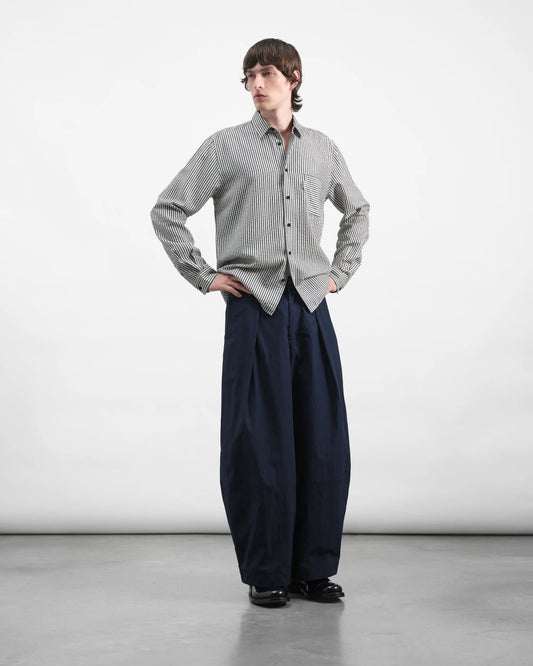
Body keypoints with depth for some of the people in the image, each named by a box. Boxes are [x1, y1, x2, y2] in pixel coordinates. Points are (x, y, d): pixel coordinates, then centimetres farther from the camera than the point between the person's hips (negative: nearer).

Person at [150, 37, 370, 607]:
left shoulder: (323, 150, 13)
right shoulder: (226, 147, 3)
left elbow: (357, 210, 30)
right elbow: (166, 211, 5)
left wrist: (340, 272, 19)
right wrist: (203, 276, 0)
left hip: (311, 307, 3)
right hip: (254, 307, -3)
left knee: (324, 441, 3)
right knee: (258, 443, -1)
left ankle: (313, 568, 15)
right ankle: (265, 574, 11)